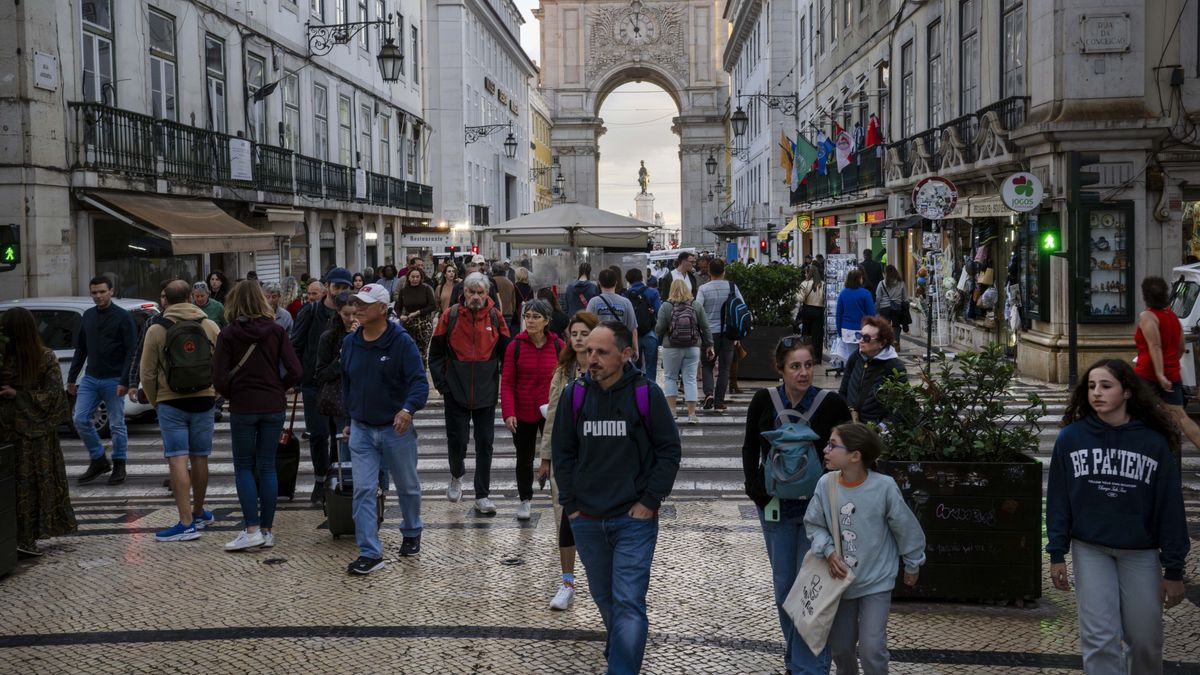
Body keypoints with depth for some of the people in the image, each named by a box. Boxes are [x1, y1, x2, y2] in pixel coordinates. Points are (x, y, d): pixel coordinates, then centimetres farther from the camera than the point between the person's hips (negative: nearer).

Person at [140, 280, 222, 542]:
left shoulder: (157, 330, -4)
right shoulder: (209, 326, 4)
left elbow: (147, 374, 0)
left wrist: (155, 402, 14)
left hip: (171, 403, -3)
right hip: (204, 400, 4)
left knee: (178, 460, -6)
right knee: (200, 458, 13)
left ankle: (186, 523, -12)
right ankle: (198, 513, 28)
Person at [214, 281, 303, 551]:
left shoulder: (228, 334, -5)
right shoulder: (276, 331, 0)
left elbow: (220, 378, -9)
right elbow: (295, 371, -6)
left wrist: (232, 395, 9)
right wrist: (277, 390, 9)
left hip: (242, 407, -2)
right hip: (273, 407, 2)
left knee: (244, 468, 7)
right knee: (267, 467, 8)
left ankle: (252, 529, -3)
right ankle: (267, 530, 10)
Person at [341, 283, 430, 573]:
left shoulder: (402, 342, -14)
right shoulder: (349, 343, 2)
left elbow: (419, 382, -21)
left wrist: (408, 409, -39)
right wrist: (348, 419, 16)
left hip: (396, 428, -3)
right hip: (361, 430, 3)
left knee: (408, 487, 15)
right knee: (363, 491, -5)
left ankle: (411, 533, 40)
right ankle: (370, 552, -2)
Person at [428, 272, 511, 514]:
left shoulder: (495, 317, 1)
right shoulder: (450, 316, -3)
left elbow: (506, 353, 9)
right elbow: (436, 353, 3)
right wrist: (442, 383, -2)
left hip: (486, 393, 1)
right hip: (456, 393, -1)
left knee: (485, 443, 3)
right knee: (457, 440, 3)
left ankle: (482, 496, 12)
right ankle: (456, 476, 35)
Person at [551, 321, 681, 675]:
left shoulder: (647, 394, -9)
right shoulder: (574, 396, -1)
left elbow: (669, 450, -3)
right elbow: (563, 453, 8)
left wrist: (650, 501, -7)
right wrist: (571, 504, 3)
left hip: (634, 519, -4)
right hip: (586, 522, 4)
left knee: (628, 602, -10)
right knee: (603, 595, 19)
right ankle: (621, 643, 44)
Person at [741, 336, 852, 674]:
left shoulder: (832, 403, -11)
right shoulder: (764, 400, -4)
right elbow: (750, 448, 8)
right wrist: (756, 490, -1)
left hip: (817, 508, -3)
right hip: (776, 507, 3)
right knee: (783, 586, 14)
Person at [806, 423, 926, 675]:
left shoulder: (884, 487, -20)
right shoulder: (826, 484, -12)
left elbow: (906, 528, -7)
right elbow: (814, 524, 0)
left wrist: (912, 566, 5)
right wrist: (829, 552, -16)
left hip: (876, 581, -3)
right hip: (840, 579, 3)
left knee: (871, 648, -9)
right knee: (840, 647, 14)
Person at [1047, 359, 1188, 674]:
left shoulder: (1154, 443, -7)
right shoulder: (1070, 438, -4)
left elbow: (1170, 506, -4)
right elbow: (1058, 499, 0)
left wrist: (1174, 569, -4)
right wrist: (1057, 554, -2)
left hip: (1140, 553, 0)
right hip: (1090, 550, 0)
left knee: (1145, 639, 7)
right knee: (1100, 639, -3)